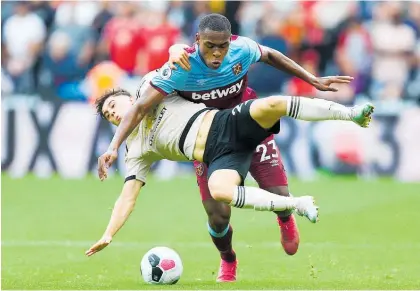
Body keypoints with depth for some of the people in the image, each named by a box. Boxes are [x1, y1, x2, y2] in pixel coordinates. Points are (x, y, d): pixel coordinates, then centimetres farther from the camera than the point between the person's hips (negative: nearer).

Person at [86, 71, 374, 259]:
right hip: (218, 156, 1)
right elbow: (127, 198, 16)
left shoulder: (149, 89, 19)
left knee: (272, 105, -32)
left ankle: (352, 113, -28)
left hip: (228, 123, -1)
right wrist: (108, 236, 7)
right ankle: (298, 204, -28)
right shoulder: (138, 151, 19)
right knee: (218, 190, -34)